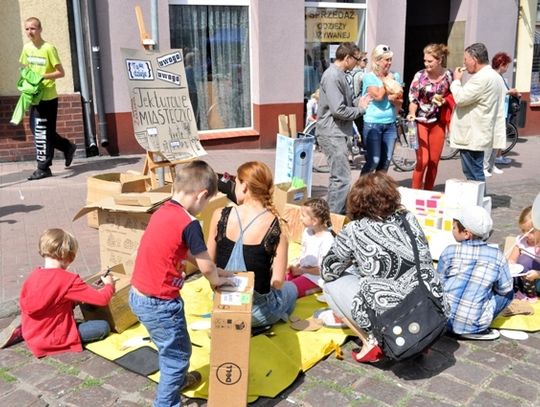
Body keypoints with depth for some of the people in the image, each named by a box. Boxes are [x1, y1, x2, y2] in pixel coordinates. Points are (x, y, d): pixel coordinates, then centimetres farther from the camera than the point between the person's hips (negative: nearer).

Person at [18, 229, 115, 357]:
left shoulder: (32, 276, -1)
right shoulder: (68, 280, -21)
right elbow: (102, 299, -18)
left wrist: (73, 301, 9)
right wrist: (109, 284, 2)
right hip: (51, 339, -7)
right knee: (104, 327, -3)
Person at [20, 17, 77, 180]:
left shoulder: (49, 48, -12)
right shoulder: (26, 48, 8)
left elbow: (60, 72, -12)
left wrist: (42, 77, -21)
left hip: (47, 98, -7)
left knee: (42, 133, -4)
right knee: (39, 131, 12)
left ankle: (43, 168, 4)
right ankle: (68, 147, 30)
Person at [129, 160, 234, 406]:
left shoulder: (163, 211, 4)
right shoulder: (189, 224, -22)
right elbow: (206, 267, -14)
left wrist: (212, 269, 15)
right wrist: (216, 280, 7)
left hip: (139, 295, 9)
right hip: (159, 303, -9)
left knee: (171, 348, 30)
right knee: (178, 353, 11)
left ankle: (177, 379, 52)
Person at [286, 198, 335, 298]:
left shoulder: (327, 240, -23)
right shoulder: (307, 231, 1)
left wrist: (302, 270, -15)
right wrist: (295, 265, -1)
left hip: (315, 277, -8)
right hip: (302, 269, 8)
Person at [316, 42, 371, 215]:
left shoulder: (339, 74, 15)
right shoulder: (332, 76, -18)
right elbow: (338, 110, -24)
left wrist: (359, 101, 3)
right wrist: (360, 109, -9)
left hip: (337, 133, 11)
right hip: (332, 134, -11)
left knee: (338, 176, 19)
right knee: (342, 179, -11)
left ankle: (335, 213, 30)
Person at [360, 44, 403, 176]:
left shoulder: (395, 76, 10)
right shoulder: (369, 77, -5)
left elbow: (400, 101, 10)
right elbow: (378, 96, -19)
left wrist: (391, 97, -12)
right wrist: (386, 81, -4)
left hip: (390, 124, 5)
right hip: (373, 124, -5)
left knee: (386, 161, 8)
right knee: (374, 161, -9)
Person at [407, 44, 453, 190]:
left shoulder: (449, 76, -1)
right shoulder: (420, 75, -8)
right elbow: (413, 99, -6)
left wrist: (444, 100, -11)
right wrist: (412, 114, -25)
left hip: (438, 123, 3)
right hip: (421, 122, -3)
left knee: (434, 162, 8)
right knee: (422, 161, -11)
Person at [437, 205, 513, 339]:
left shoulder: (450, 252, -7)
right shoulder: (497, 256, -6)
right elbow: (505, 289, 5)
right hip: (473, 323, -1)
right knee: (508, 293, 20)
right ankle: (476, 331, 8)